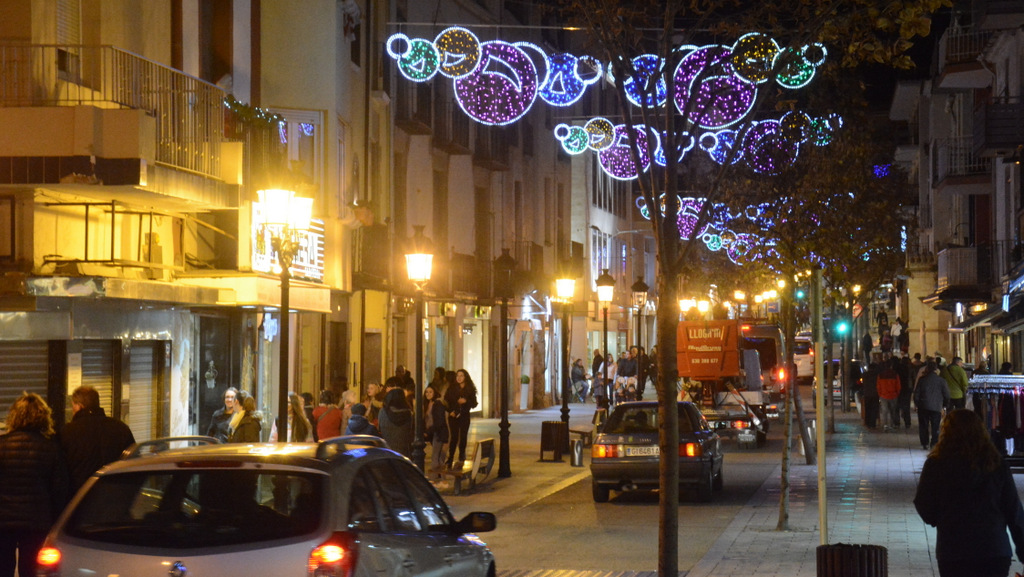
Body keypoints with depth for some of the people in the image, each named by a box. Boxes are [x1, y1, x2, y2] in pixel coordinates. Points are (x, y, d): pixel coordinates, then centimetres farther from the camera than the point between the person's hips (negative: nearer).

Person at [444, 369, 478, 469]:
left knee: (463, 437, 1)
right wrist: (450, 411, -7)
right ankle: (450, 458, -2)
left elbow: (474, 404, 2)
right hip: (453, 416, 0)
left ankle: (461, 458, 10)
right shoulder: (451, 388, 5)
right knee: (453, 437, -5)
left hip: (464, 416, 0)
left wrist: (466, 401, -16)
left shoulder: (470, 389, 3)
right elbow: (446, 401, 6)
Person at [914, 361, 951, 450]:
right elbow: (946, 395, 0)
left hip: (923, 406, 1)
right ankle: (934, 443, -2)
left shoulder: (922, 379, -1)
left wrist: (917, 404, 15)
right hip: (936, 407, -1)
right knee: (935, 427, 4)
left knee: (923, 426, 10)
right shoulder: (941, 380, -3)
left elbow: (916, 393, 2)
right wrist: (943, 404, 16)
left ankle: (924, 443, 11)